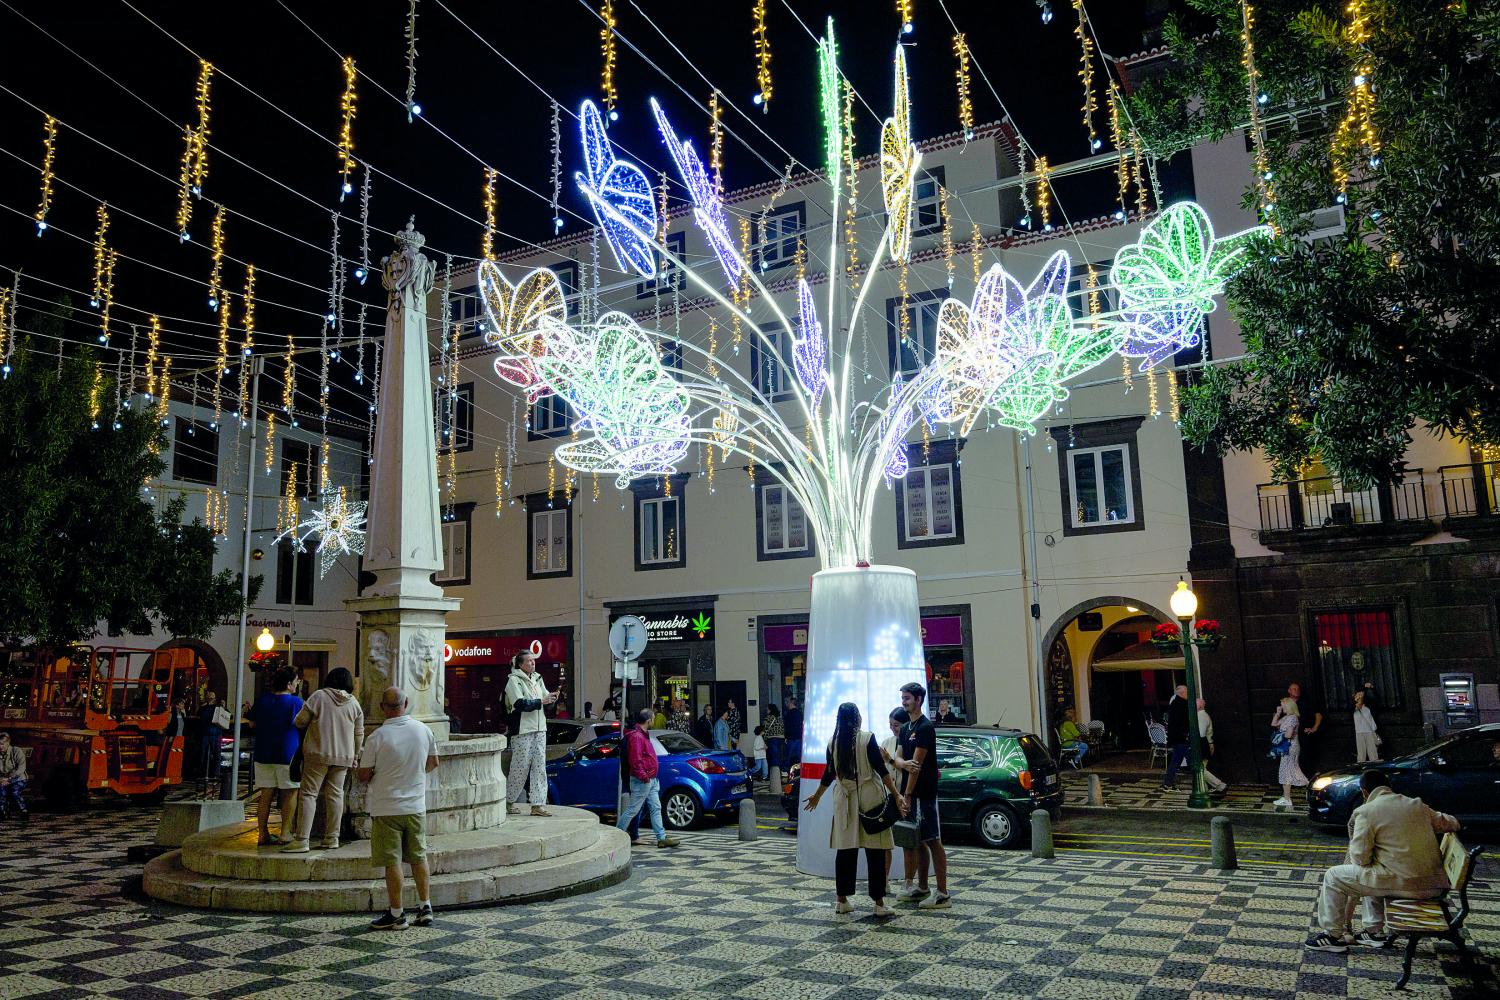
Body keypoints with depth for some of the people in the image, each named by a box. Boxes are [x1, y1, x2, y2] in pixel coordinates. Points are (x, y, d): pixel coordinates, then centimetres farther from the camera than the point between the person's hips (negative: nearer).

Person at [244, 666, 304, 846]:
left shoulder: (261, 701, 3)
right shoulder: (296, 702, -9)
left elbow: (252, 721, 16)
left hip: (263, 755, 4)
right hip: (287, 755, -4)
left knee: (266, 795, 8)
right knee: (290, 794, 3)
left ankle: (263, 834, 8)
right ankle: (285, 834, 1)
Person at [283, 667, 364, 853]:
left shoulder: (319, 696, -5)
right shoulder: (354, 702, 7)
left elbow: (299, 722, -4)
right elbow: (359, 734, 11)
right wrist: (355, 757, 21)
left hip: (318, 754, -4)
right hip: (343, 756, 4)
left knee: (308, 794, -1)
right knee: (335, 794, 9)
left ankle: (302, 840, -6)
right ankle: (331, 839, 12)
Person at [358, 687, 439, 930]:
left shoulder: (377, 737, -15)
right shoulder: (423, 730, -2)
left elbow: (364, 776, -9)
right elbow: (433, 763, 12)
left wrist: (359, 773, 13)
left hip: (386, 807, -4)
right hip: (416, 805, 4)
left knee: (392, 862, 3)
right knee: (418, 857, 15)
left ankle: (396, 914, 10)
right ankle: (425, 907, 17)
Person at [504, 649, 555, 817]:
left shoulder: (537, 679, 17)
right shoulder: (514, 680, -5)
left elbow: (545, 699, 16)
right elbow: (520, 703, -16)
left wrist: (551, 698, -5)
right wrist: (541, 701, -19)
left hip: (539, 729, 7)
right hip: (522, 729, -7)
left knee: (540, 766, 2)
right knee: (520, 765, -2)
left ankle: (538, 804, 2)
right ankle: (510, 800, 16)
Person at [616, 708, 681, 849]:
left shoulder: (643, 735, 16)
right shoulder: (636, 736, -17)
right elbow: (635, 760, -24)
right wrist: (643, 776, -22)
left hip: (650, 780, 10)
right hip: (642, 781, -10)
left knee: (656, 809, 9)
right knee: (632, 810, -3)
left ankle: (662, 838, 11)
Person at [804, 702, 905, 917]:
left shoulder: (833, 742, 4)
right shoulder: (867, 738, -7)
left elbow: (829, 773, 11)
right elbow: (881, 769, -10)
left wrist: (817, 796, 26)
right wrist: (897, 795, -8)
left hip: (844, 799, 4)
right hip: (870, 798, -4)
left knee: (845, 850, 9)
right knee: (875, 852, 1)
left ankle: (842, 900, 14)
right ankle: (879, 903, 2)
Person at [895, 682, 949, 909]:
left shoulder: (925, 727, -12)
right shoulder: (906, 729, 15)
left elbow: (917, 764, -16)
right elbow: (899, 758, 10)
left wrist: (908, 794, -18)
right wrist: (904, 763, -16)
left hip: (924, 793, -9)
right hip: (910, 792, 9)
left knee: (933, 841, -5)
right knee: (918, 841, 14)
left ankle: (943, 894, -2)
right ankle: (922, 888, 23)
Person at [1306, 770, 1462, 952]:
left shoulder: (1365, 812, -7)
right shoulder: (1417, 804, 12)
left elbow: (1360, 857, -10)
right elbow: (1450, 823, 25)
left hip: (1405, 882, -7)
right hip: (1433, 884, 8)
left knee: (1333, 877, 6)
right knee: (1372, 874, 34)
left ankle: (1333, 934, 11)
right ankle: (1374, 931, 34)